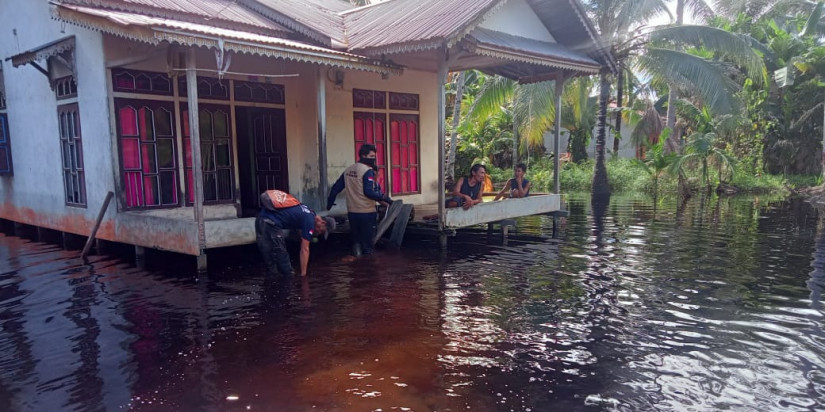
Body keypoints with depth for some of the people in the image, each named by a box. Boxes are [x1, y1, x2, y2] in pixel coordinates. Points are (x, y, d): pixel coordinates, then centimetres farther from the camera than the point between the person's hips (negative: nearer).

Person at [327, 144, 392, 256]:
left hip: (351, 212, 6)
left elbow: (336, 188, 13)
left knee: (356, 238, 18)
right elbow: (369, 192, -22)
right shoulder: (368, 171, -12)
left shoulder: (348, 170, 10)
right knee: (367, 242, 3)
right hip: (366, 212, -6)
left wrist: (330, 202, 24)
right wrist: (384, 198, -15)